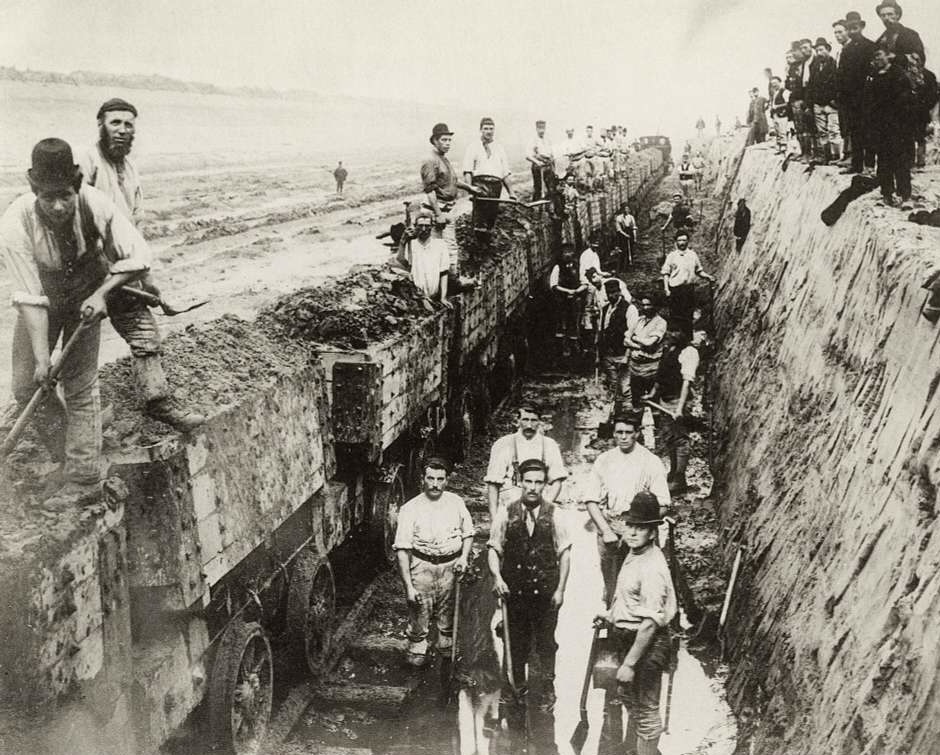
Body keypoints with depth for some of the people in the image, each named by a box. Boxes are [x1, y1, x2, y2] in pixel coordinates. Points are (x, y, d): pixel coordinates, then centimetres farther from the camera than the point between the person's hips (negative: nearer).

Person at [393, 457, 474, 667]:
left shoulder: (456, 502, 6)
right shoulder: (410, 509, -5)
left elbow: (468, 533, 19)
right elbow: (402, 549, -7)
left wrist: (464, 557, 1)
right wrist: (408, 586, -12)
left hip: (451, 566, 3)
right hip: (422, 566, -2)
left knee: (449, 617, 9)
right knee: (419, 618, 0)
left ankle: (447, 650, 28)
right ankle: (416, 652, 17)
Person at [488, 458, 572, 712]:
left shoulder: (553, 514, -3)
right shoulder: (506, 513, -2)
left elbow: (565, 552, 1)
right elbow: (494, 548, 1)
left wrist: (560, 589, -3)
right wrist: (496, 577, -14)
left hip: (546, 589, 0)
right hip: (514, 588, 1)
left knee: (546, 641, 8)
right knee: (516, 641, 12)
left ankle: (547, 690, 25)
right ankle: (518, 685, 30)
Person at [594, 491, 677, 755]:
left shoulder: (652, 567, -27)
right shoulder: (633, 555, 3)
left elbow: (650, 622, -28)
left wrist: (630, 663, -26)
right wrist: (610, 615, 16)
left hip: (647, 644, -10)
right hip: (626, 638, 10)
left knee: (646, 710, 7)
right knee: (630, 701, 28)